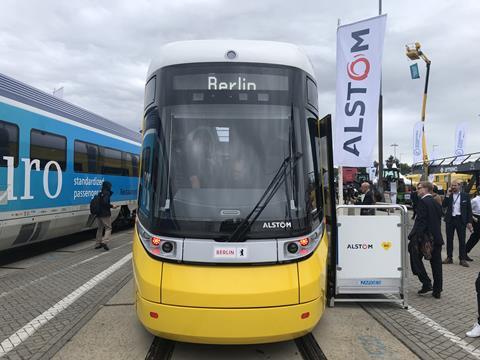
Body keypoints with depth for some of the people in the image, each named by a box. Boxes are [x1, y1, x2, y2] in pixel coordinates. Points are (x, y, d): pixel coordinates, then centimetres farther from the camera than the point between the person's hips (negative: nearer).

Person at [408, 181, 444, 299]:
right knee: (436, 264, 10)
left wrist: (414, 238, -20)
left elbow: (420, 221, -19)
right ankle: (437, 290, 18)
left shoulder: (422, 202, -12)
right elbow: (438, 220, 14)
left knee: (415, 257, 9)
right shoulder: (437, 203, 13)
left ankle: (426, 283, 2)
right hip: (437, 238, 7)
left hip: (424, 237, -7)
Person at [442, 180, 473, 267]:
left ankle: (462, 259, 7)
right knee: (449, 239, 8)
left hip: (461, 219, -2)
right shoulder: (449, 195, 5)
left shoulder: (465, 196, 2)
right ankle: (449, 257, 16)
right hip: (450, 219, 2)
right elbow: (444, 205, -6)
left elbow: (469, 209, 2)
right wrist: (447, 195, -12)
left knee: (462, 240, 1)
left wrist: (469, 222, -4)